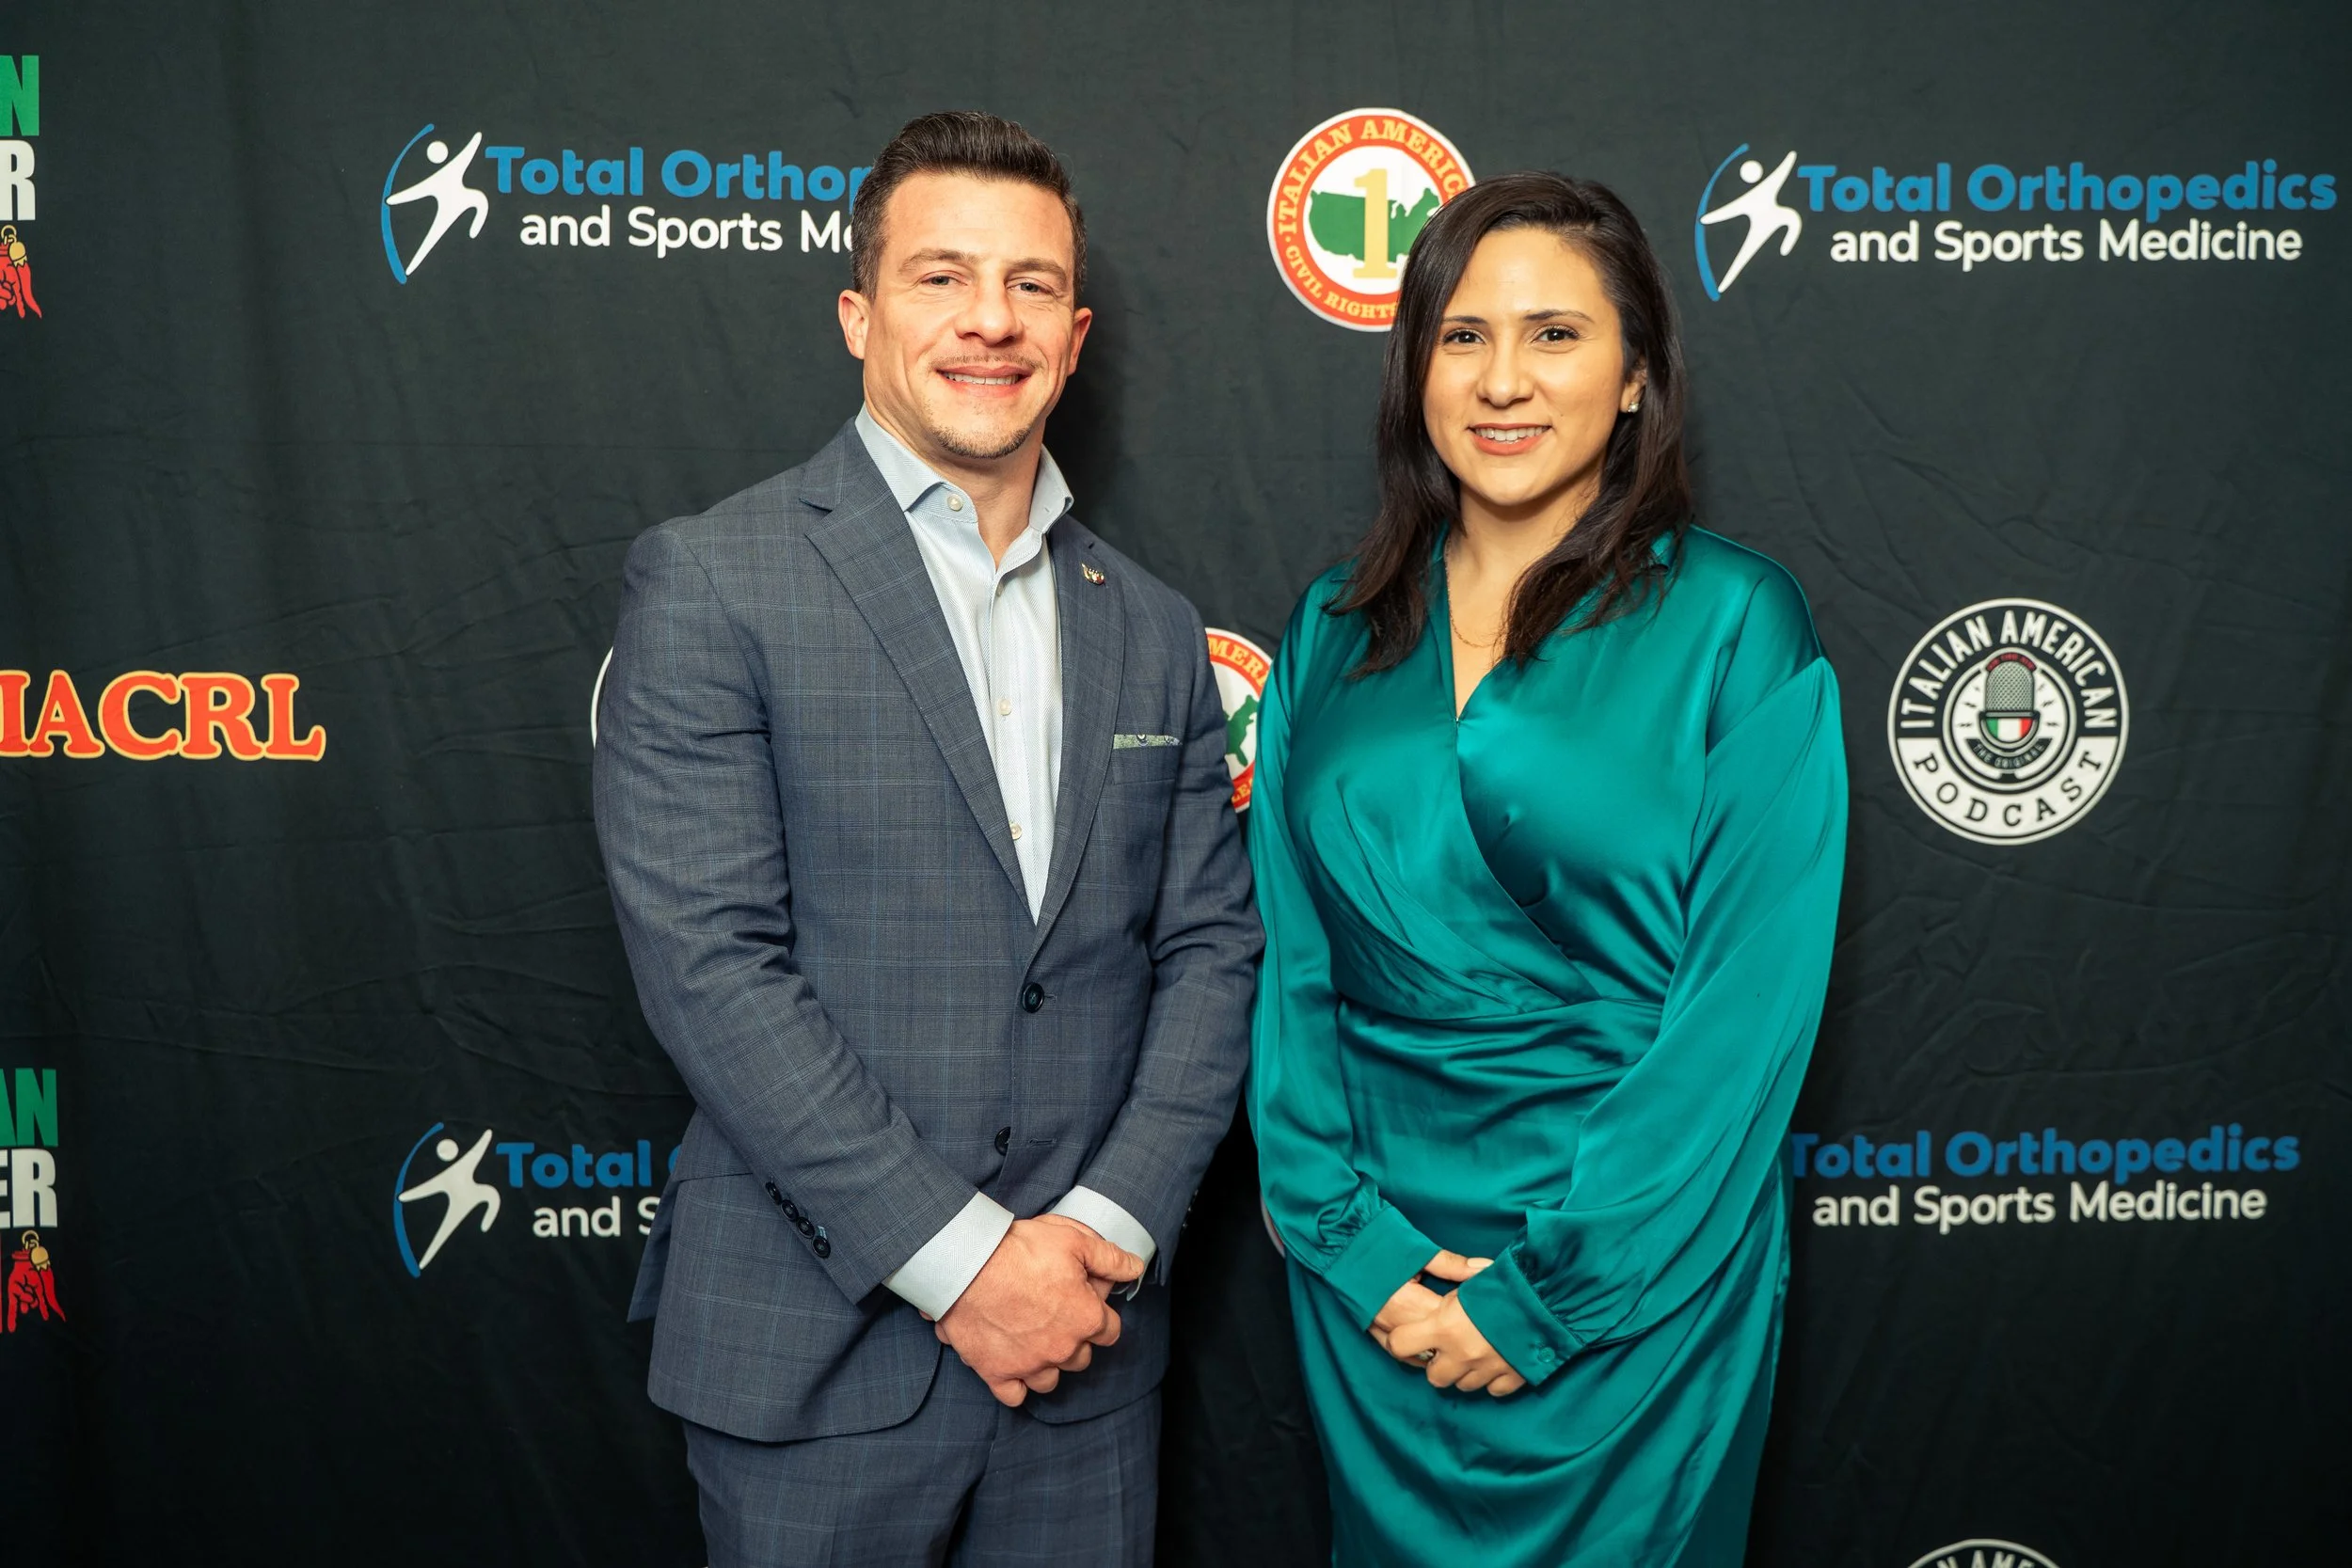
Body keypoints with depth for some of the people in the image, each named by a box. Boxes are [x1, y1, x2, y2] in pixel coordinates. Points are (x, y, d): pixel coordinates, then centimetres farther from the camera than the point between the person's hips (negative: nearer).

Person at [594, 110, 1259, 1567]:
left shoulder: (1154, 628, 8)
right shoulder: (710, 581, -7)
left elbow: (1213, 946, 6)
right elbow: (708, 959, -14)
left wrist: (1110, 1227, -7)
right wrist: (960, 1257, -15)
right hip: (817, 1355, -3)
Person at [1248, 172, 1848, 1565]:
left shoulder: (1735, 624, -9)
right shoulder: (1336, 630, 3)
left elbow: (1749, 1004, -13)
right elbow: (1291, 955, 3)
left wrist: (1547, 1292, -14)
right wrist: (1350, 1238, -8)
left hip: (1633, 1274, -3)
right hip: (1371, 1272, 4)